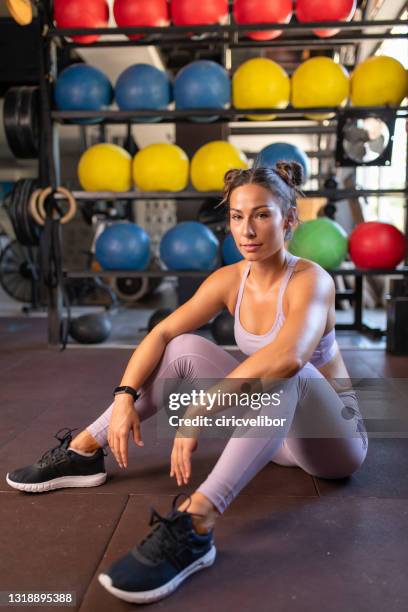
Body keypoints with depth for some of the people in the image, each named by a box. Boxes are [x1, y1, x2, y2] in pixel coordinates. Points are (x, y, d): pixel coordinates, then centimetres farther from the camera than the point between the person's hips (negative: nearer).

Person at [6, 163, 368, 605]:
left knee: (283, 371, -38)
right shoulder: (229, 280, -5)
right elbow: (161, 334, -8)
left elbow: (288, 355, -43)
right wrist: (125, 395, -23)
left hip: (334, 438, -5)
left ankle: (194, 527, -48)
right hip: (274, 432, 5)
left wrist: (200, 411, -43)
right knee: (185, 350, -12)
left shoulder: (310, 280, -23)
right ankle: (84, 451, -4)